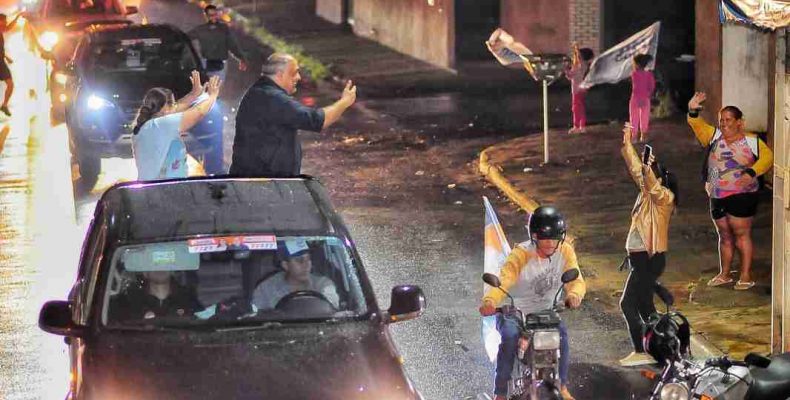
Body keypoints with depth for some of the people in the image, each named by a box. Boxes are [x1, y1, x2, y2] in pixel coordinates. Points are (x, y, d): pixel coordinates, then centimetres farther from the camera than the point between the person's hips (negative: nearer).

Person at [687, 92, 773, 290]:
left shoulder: (751, 141, -3)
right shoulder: (714, 136, 7)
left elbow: (767, 157, -6)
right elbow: (698, 126, -2)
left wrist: (752, 172, -21)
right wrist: (693, 112, -22)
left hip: (742, 196, -5)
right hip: (718, 197, 5)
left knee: (741, 234, -5)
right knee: (725, 236, 14)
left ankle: (746, 276, 1)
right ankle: (724, 274, 23)